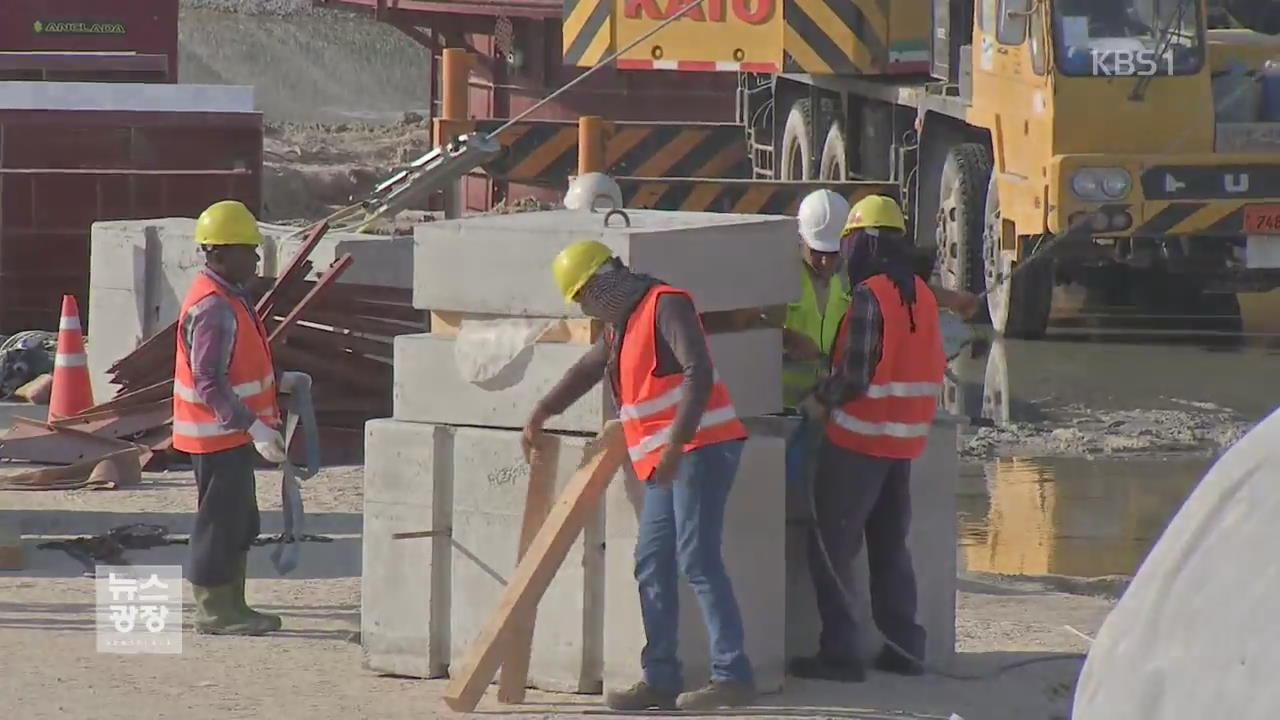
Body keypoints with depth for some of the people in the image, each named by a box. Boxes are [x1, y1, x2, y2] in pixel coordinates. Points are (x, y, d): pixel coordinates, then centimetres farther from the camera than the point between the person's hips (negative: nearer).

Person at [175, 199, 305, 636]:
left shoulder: (229, 299, 12)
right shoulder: (213, 309, -22)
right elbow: (209, 385, -26)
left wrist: (277, 381, 18)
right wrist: (254, 427, -29)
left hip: (231, 435, 11)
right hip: (218, 435, -11)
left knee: (240, 523, 16)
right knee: (220, 520, -4)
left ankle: (229, 606, 23)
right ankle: (213, 611, 2)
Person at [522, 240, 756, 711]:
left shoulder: (666, 305, -10)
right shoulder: (622, 325, 19)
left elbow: (698, 374, -21)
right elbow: (588, 370, 37)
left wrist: (675, 445, -27)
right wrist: (542, 413, 39)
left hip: (701, 449, -10)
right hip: (666, 460, 10)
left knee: (697, 560, -14)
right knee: (652, 564, 7)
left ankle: (732, 676, -15)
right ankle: (660, 679, 10)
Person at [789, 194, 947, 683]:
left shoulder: (870, 296, -16)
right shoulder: (921, 295, 8)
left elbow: (855, 373, -20)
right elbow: (932, 366, 13)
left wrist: (820, 400, -4)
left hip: (858, 439, -8)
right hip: (905, 440, 8)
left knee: (832, 547, -1)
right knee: (891, 546, 17)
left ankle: (839, 652, -4)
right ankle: (904, 647, 18)